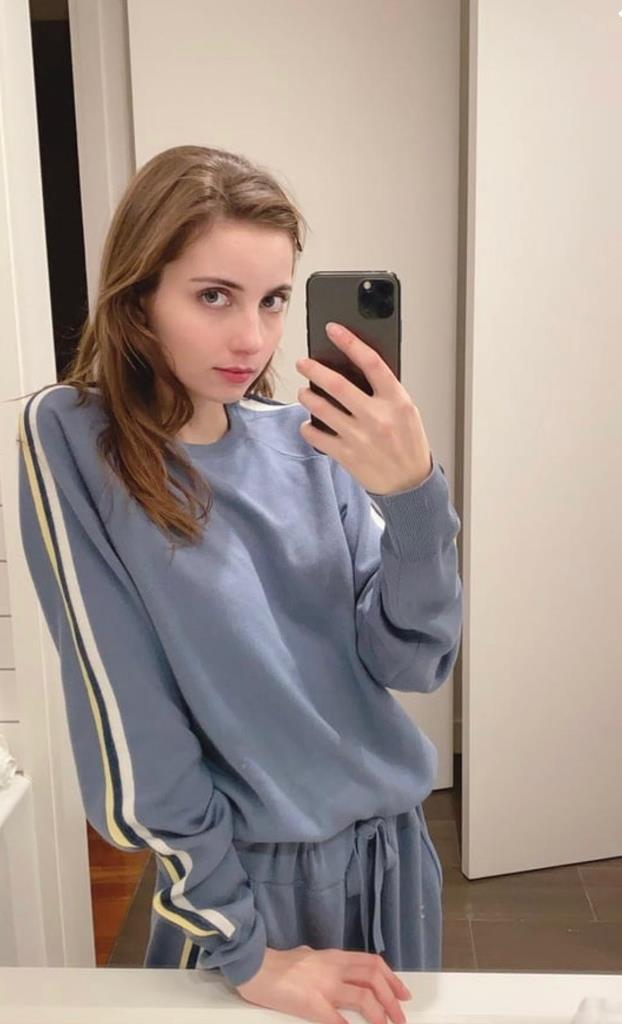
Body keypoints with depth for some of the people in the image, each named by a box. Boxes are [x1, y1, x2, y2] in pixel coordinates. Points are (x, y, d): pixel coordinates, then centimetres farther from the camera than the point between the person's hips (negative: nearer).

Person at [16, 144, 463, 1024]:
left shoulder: (305, 439, -4)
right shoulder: (73, 440, -16)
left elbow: (411, 661, -9)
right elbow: (132, 734, -16)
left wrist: (416, 494, -26)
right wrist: (244, 948, -11)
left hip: (390, 847, 5)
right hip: (244, 876, -4)